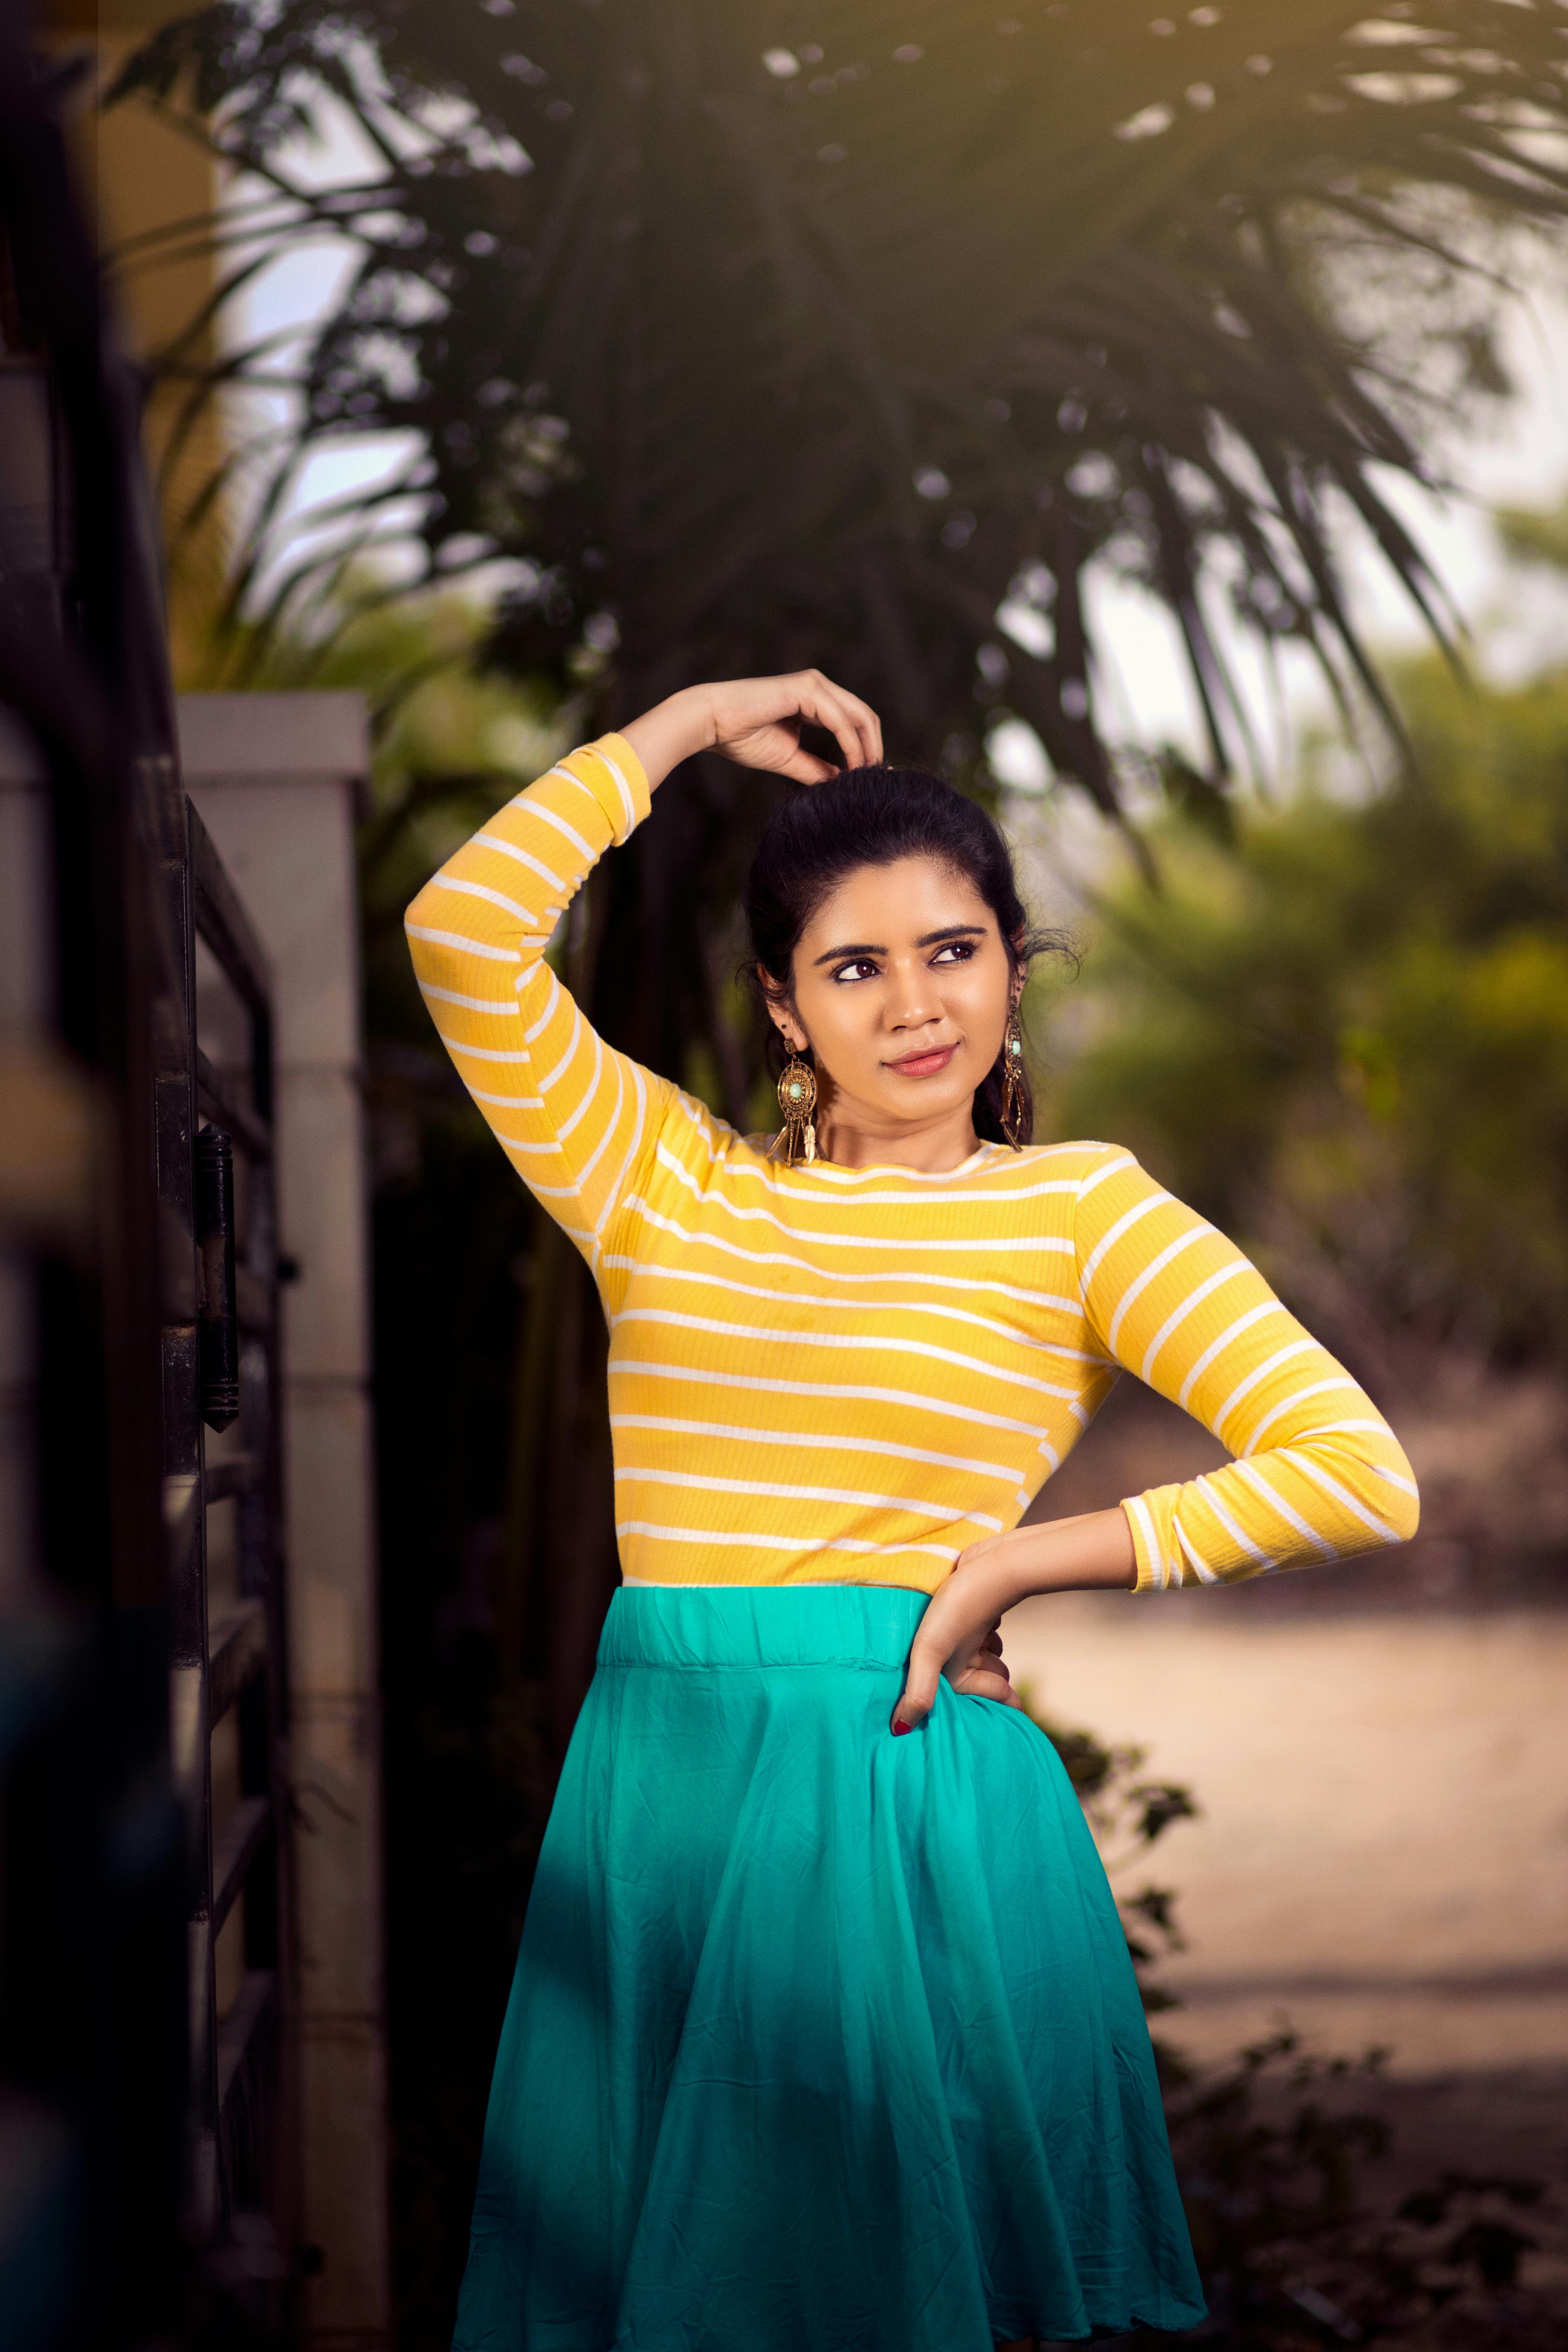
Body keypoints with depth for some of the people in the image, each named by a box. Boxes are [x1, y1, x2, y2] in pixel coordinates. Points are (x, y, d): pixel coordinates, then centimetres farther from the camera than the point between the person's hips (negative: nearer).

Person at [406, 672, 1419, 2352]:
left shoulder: (1077, 1207, 3)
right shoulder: (667, 1183, 10)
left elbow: (1359, 1475, -6)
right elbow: (463, 933, -2)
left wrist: (1015, 1563, -7)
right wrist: (690, 725, 6)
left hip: (922, 1796, -2)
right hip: (659, 1795, 3)